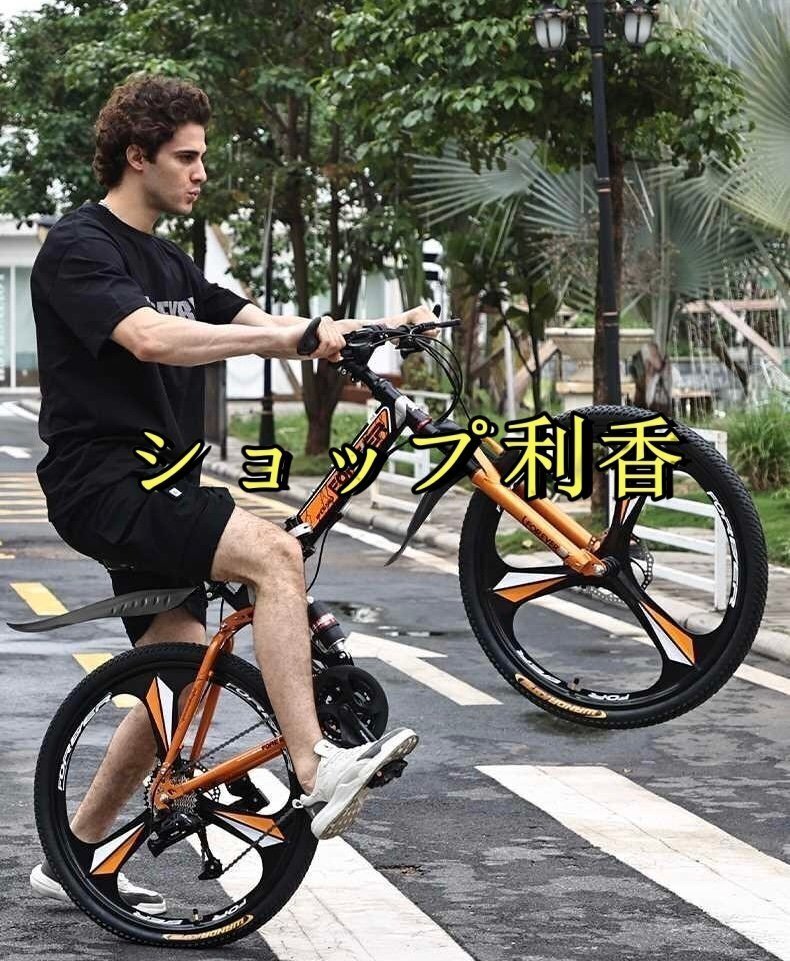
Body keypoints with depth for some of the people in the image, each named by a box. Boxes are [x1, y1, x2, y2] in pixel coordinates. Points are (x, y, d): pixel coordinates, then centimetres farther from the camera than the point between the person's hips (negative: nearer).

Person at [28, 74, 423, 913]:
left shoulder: (166, 263, 18)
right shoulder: (79, 248, -11)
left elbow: (254, 323, 13)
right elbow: (149, 338, -29)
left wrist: (375, 330, 0)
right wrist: (286, 335, -36)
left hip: (154, 492, 10)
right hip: (102, 485, -10)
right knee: (273, 552, -27)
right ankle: (316, 773, -31)